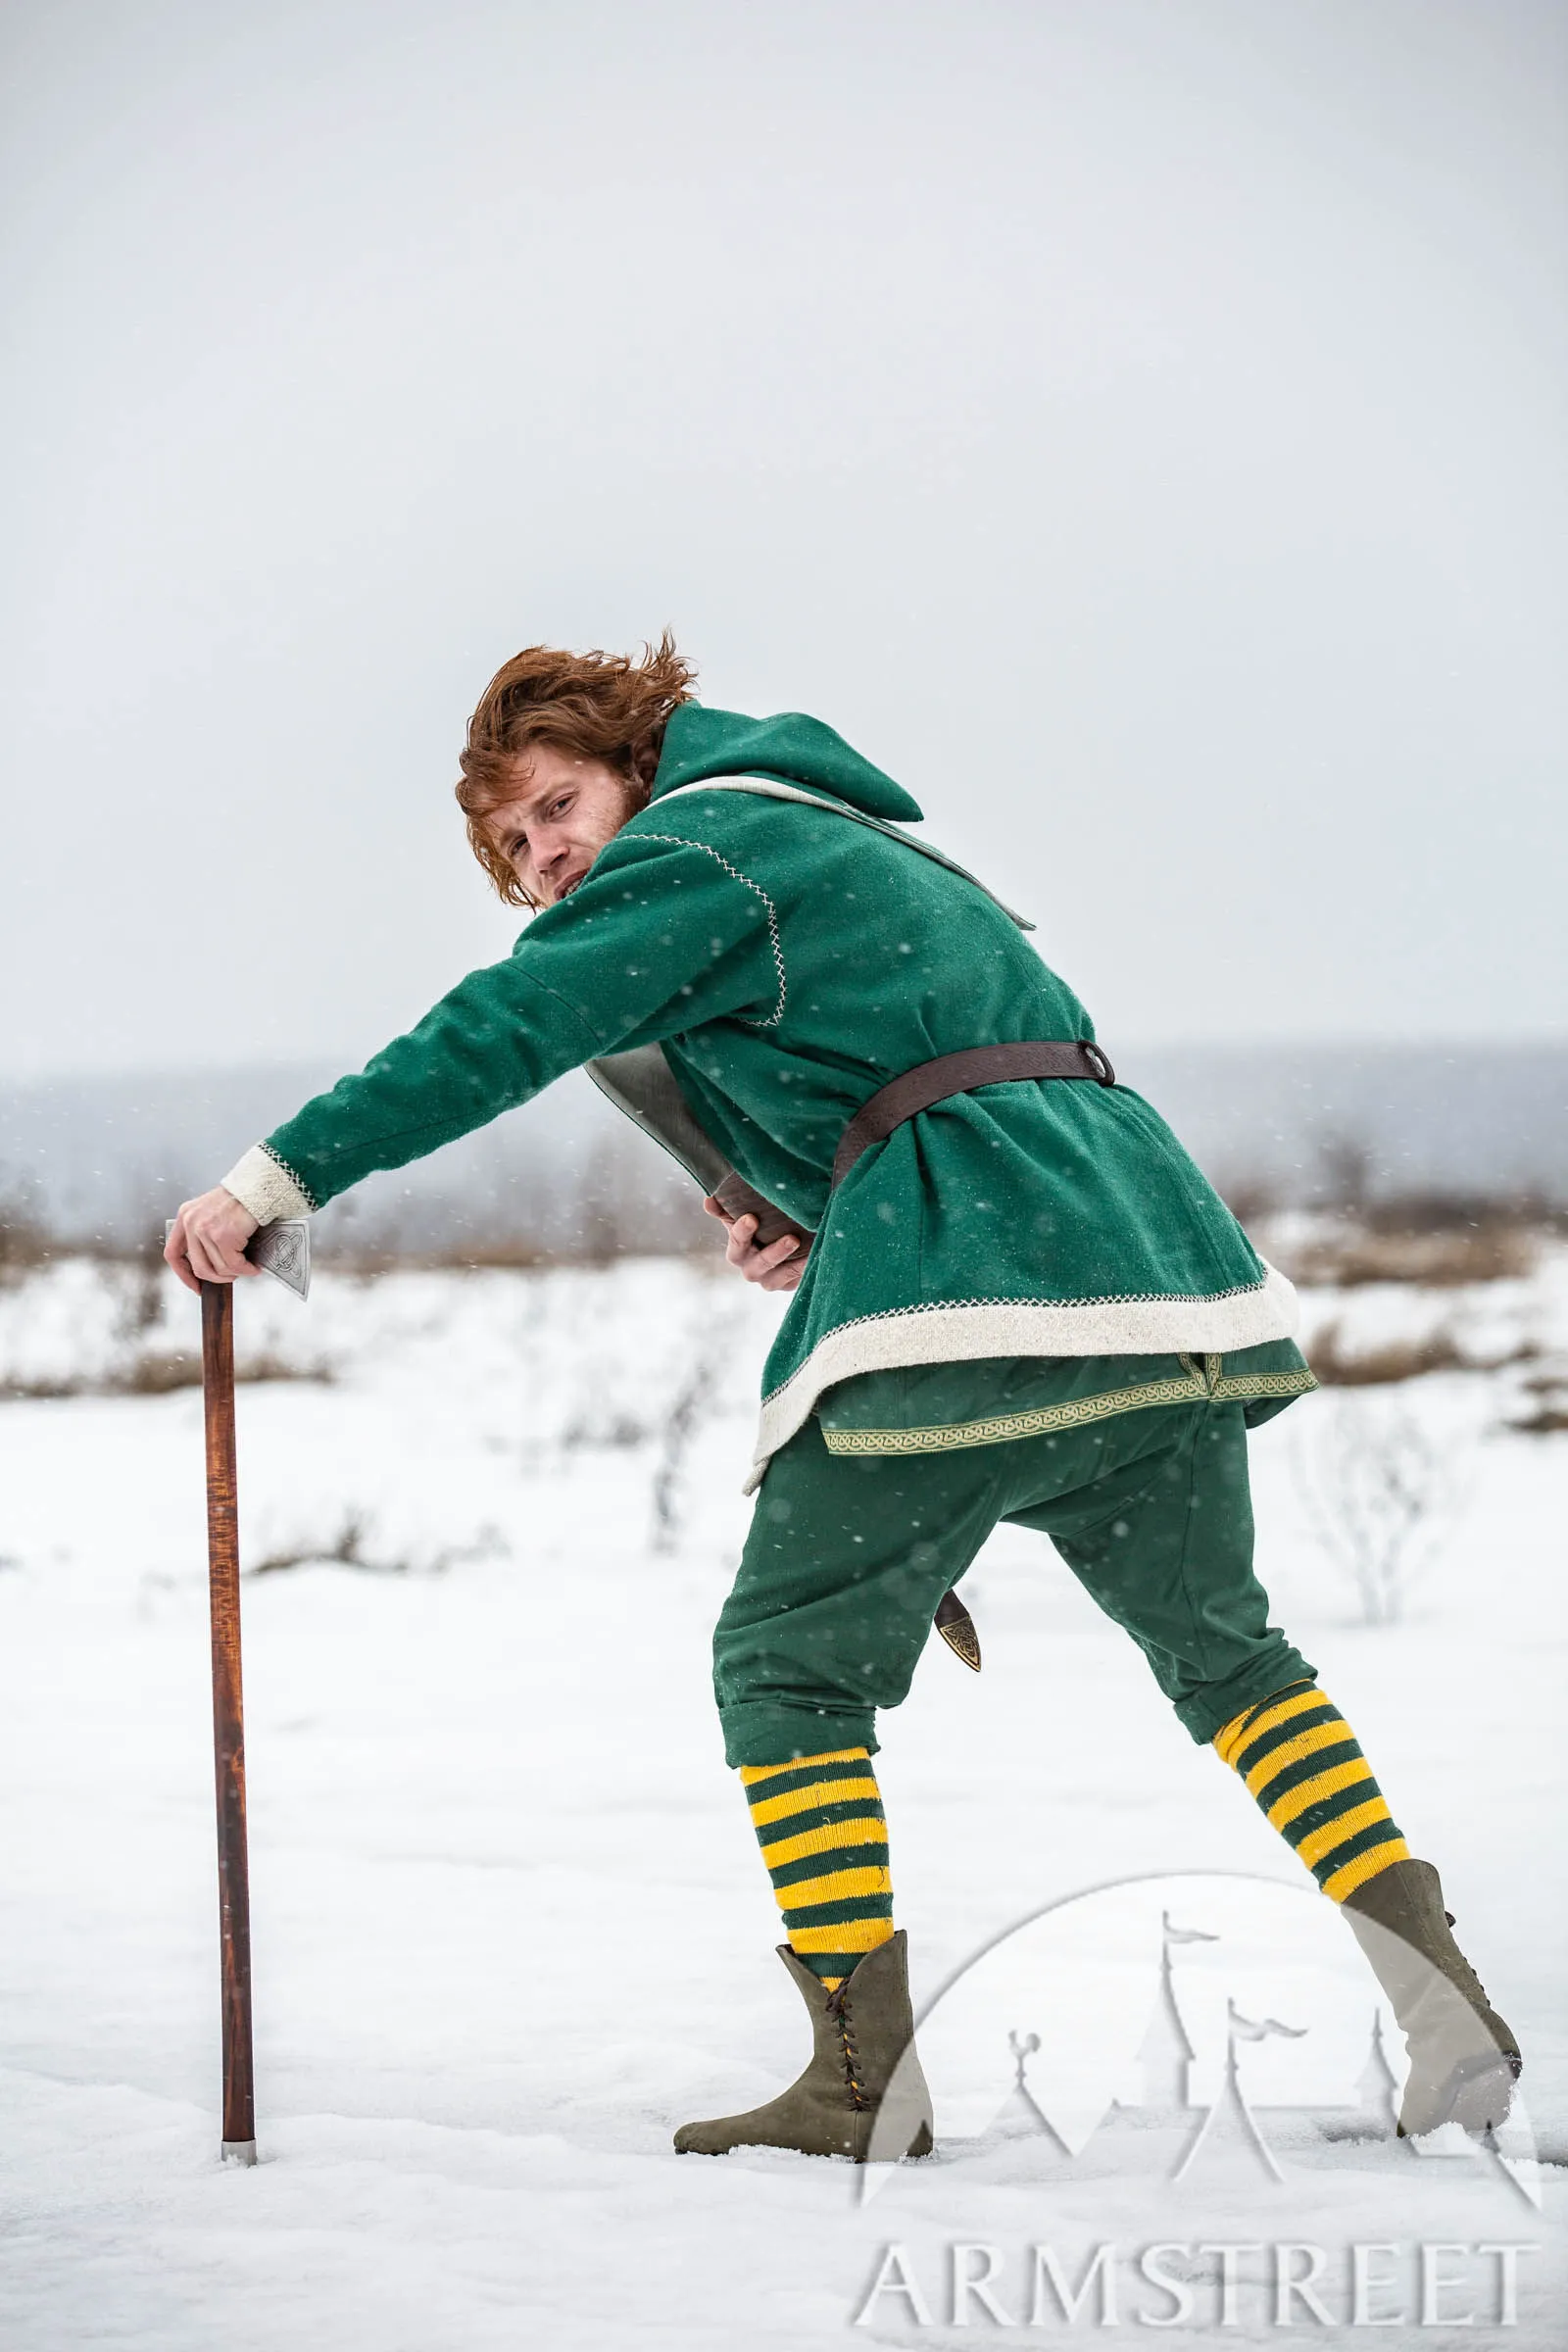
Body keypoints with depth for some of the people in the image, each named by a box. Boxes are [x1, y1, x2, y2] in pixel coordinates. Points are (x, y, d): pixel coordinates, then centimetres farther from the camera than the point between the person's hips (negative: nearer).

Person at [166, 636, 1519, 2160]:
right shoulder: (862, 850, 31)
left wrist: (273, 1182, -7)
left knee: (789, 1667, 3)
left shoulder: (692, 849, 4)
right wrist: (812, 1220, 14)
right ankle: (1437, 1992, 10)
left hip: (967, 1312, -8)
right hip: (1166, 1267, 8)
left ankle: (867, 2085, -2)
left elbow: (497, 1036, -7)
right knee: (1222, 1648, 21)